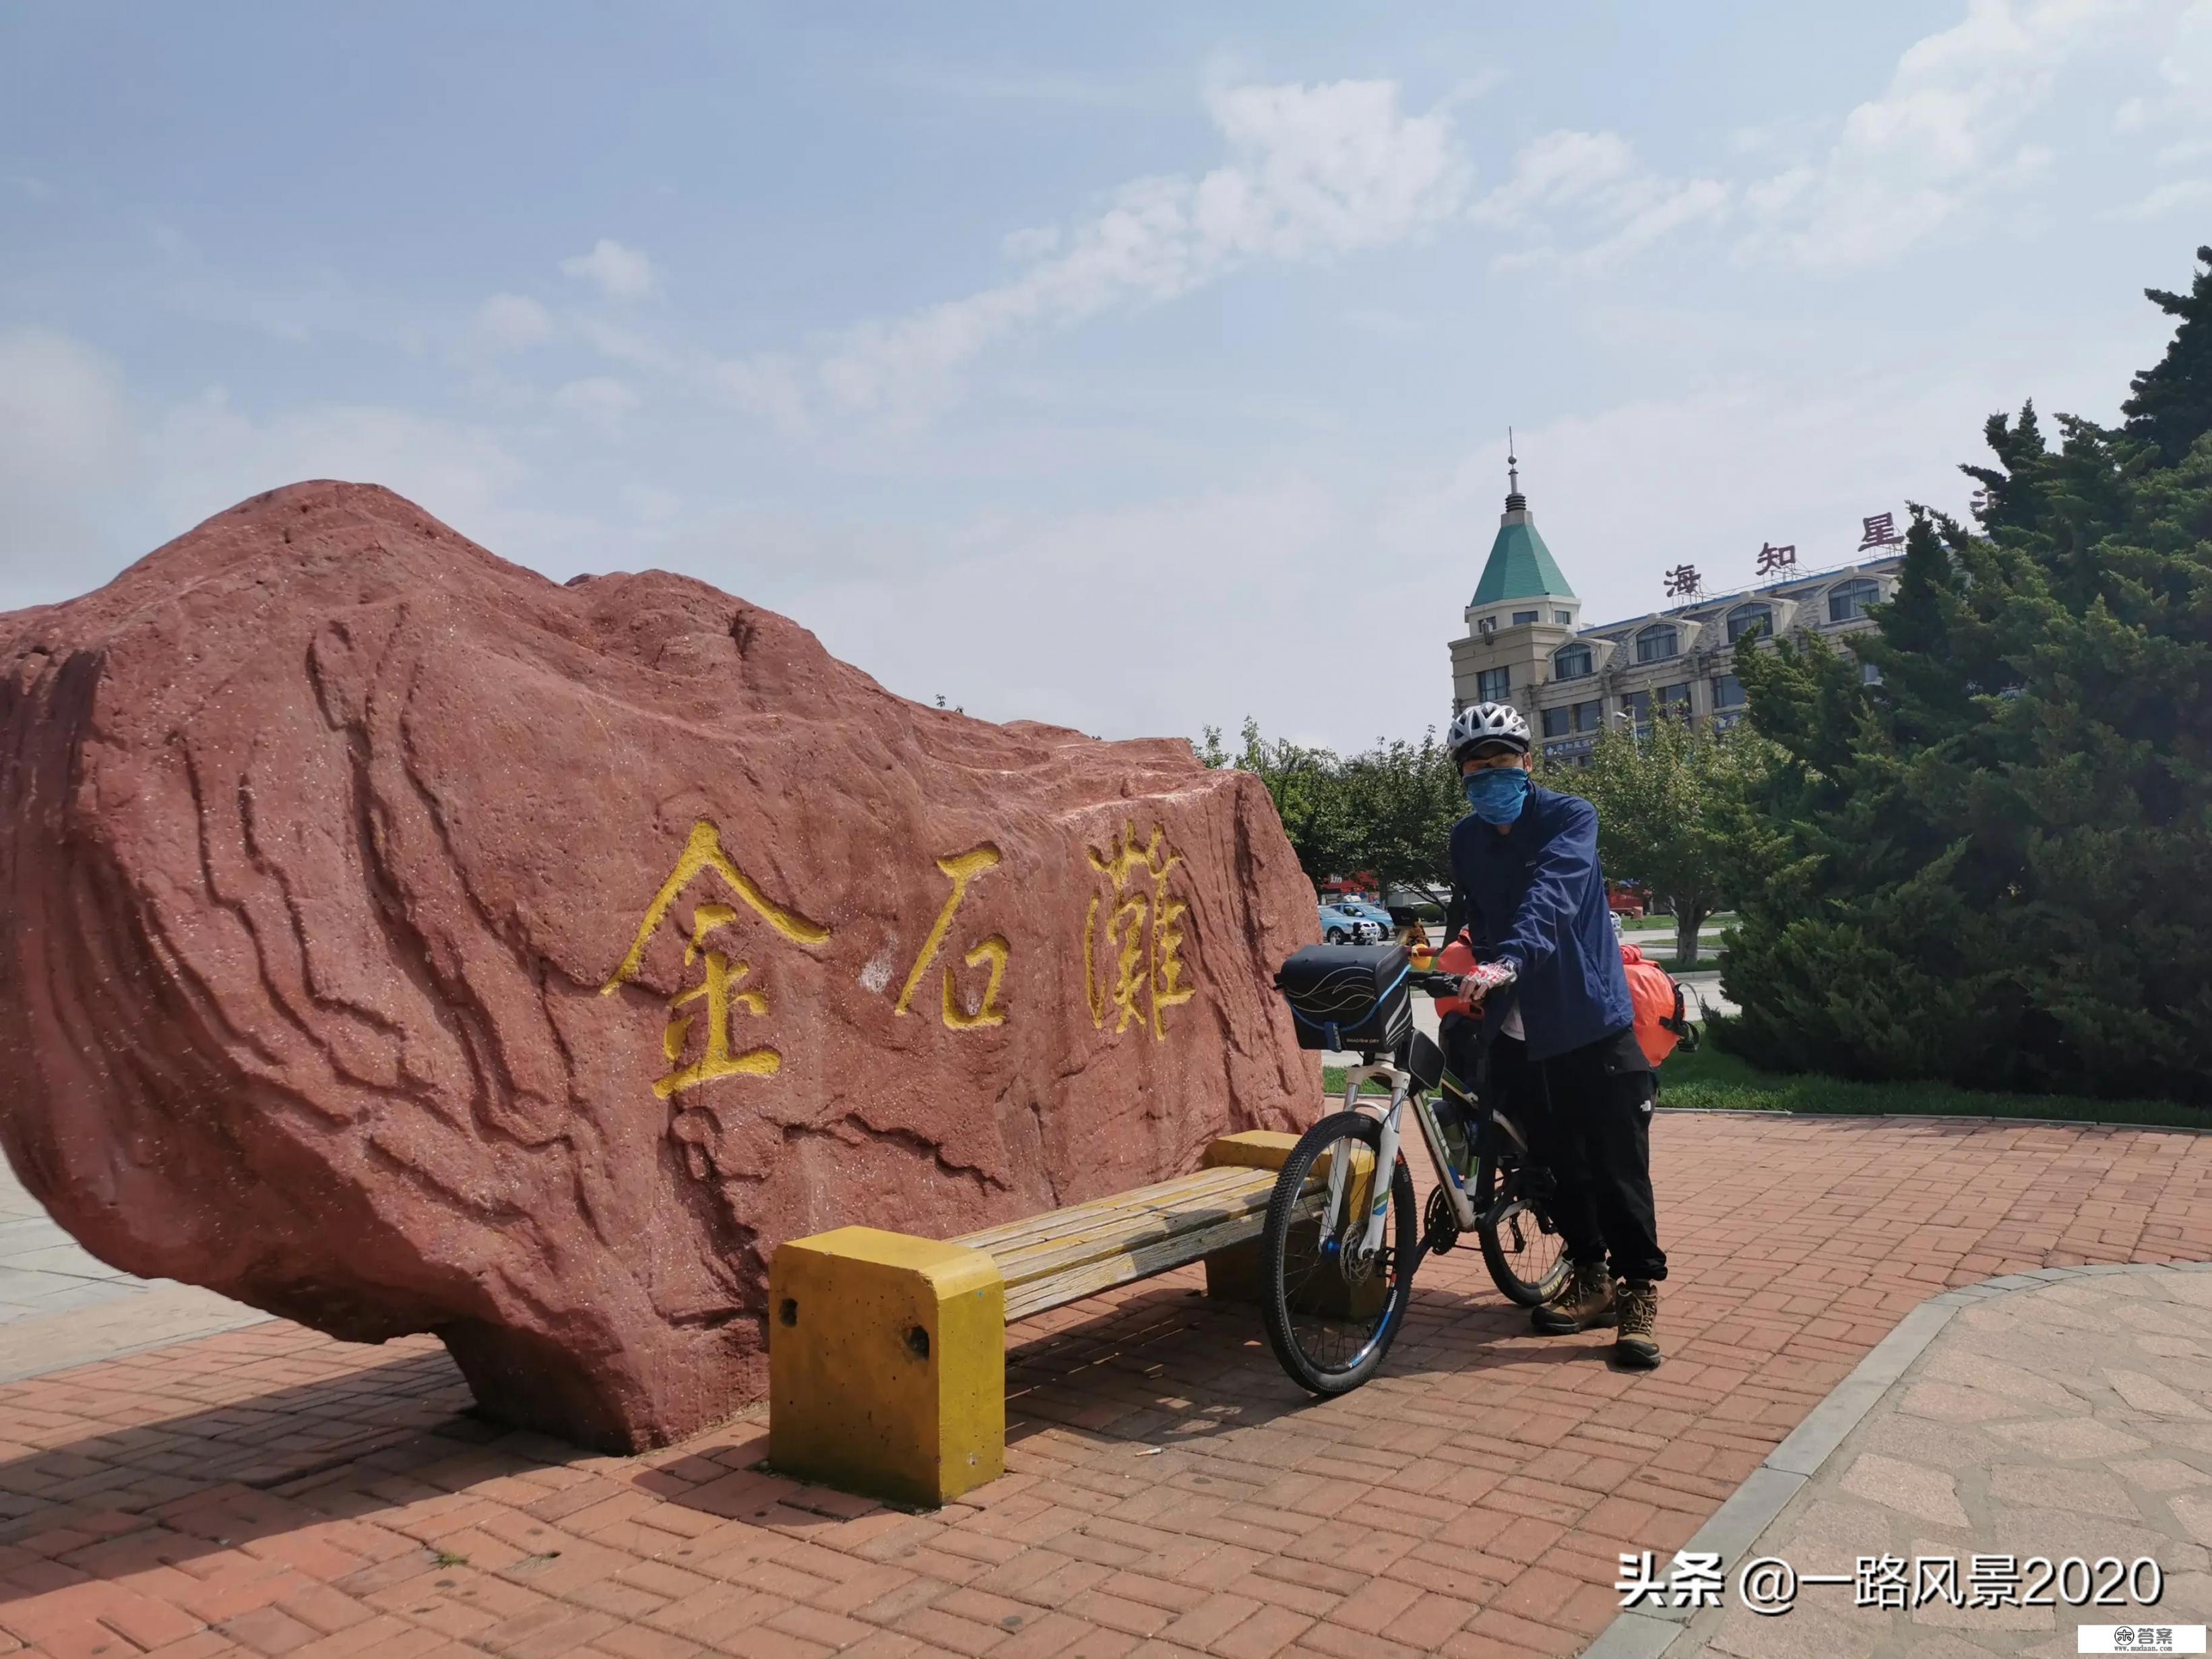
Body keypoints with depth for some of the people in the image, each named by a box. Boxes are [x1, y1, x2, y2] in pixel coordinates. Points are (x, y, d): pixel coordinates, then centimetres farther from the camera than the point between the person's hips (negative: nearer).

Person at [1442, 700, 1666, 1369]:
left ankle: (1639, 1290, 10)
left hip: (1591, 1018, -5)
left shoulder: (1570, 817, -10)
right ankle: (1590, 1281, 27)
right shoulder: (1466, 839, 7)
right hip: (1517, 1027, 5)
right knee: (1557, 1159, 12)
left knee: (1617, 1163, -3)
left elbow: (1550, 895, -28)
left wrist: (1506, 963, -43)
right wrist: (1474, 987, 4)